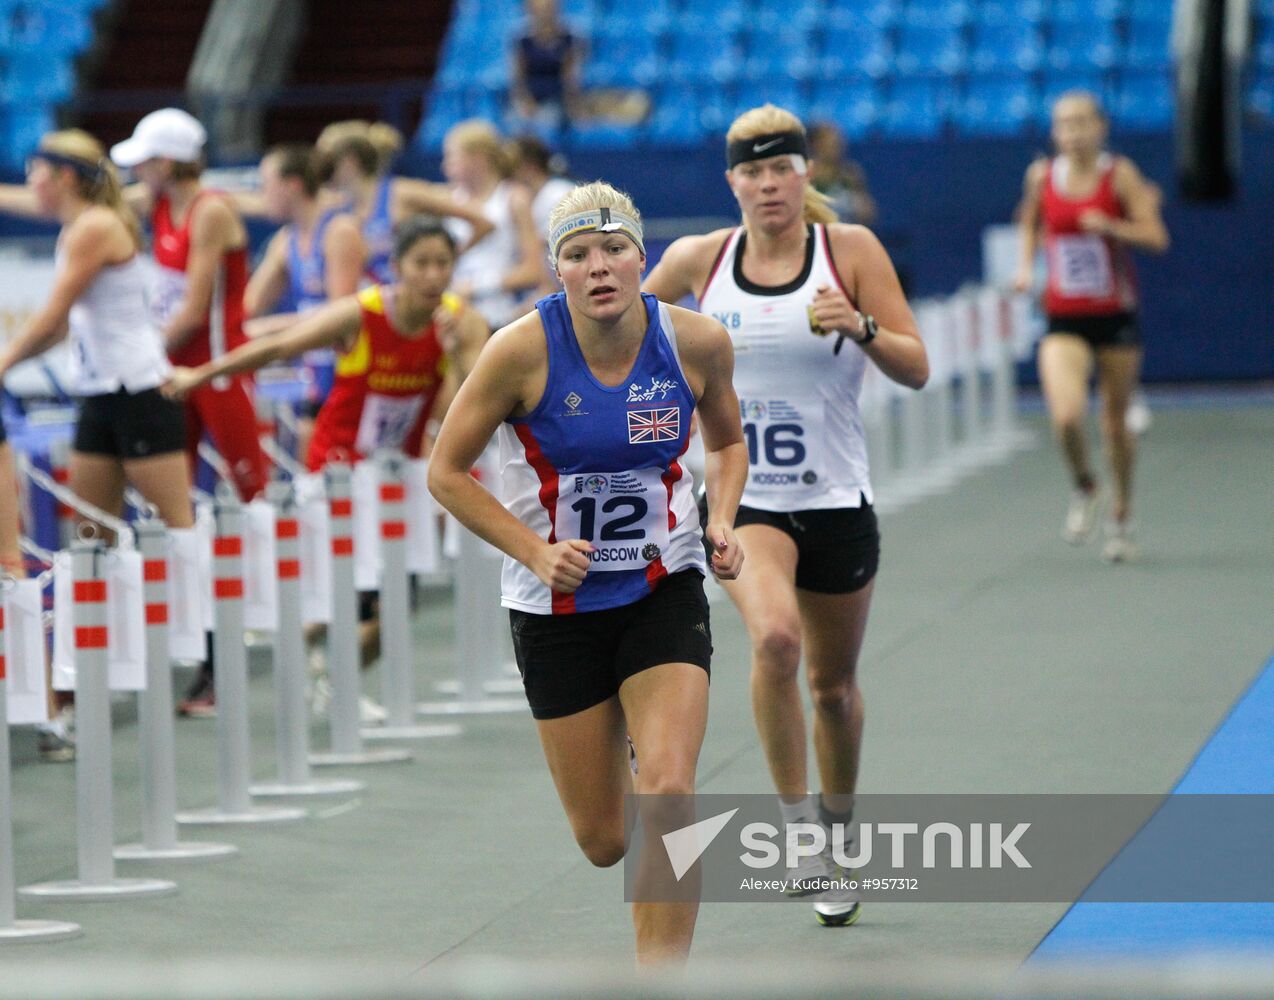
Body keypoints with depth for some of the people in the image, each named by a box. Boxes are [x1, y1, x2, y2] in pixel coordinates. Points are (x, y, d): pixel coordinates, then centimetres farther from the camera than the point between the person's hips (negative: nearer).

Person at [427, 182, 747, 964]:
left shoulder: (698, 342, -11)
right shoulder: (523, 351, -18)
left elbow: (727, 441, 11)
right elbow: (446, 472, -7)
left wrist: (723, 520, -8)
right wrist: (536, 552, -18)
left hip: (665, 592, 1)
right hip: (557, 606, 0)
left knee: (666, 793, -20)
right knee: (605, 840, 7)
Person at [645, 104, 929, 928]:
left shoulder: (851, 249, -5)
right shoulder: (698, 260, -1)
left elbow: (917, 369, -7)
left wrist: (860, 327, -24)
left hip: (836, 500, 1)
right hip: (742, 496, -1)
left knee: (835, 682, 13)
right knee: (776, 638, -28)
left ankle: (838, 838, 36)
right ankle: (797, 825, -15)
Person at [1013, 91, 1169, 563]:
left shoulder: (1119, 174, -6)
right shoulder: (1041, 176, 1)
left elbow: (1156, 237, -10)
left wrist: (1112, 226, -26)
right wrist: (1026, 265, 5)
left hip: (1115, 314, 0)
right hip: (1064, 320, 0)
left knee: (1115, 418, 9)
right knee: (1066, 417, -20)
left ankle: (1121, 516, 31)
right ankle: (1083, 489, 10)